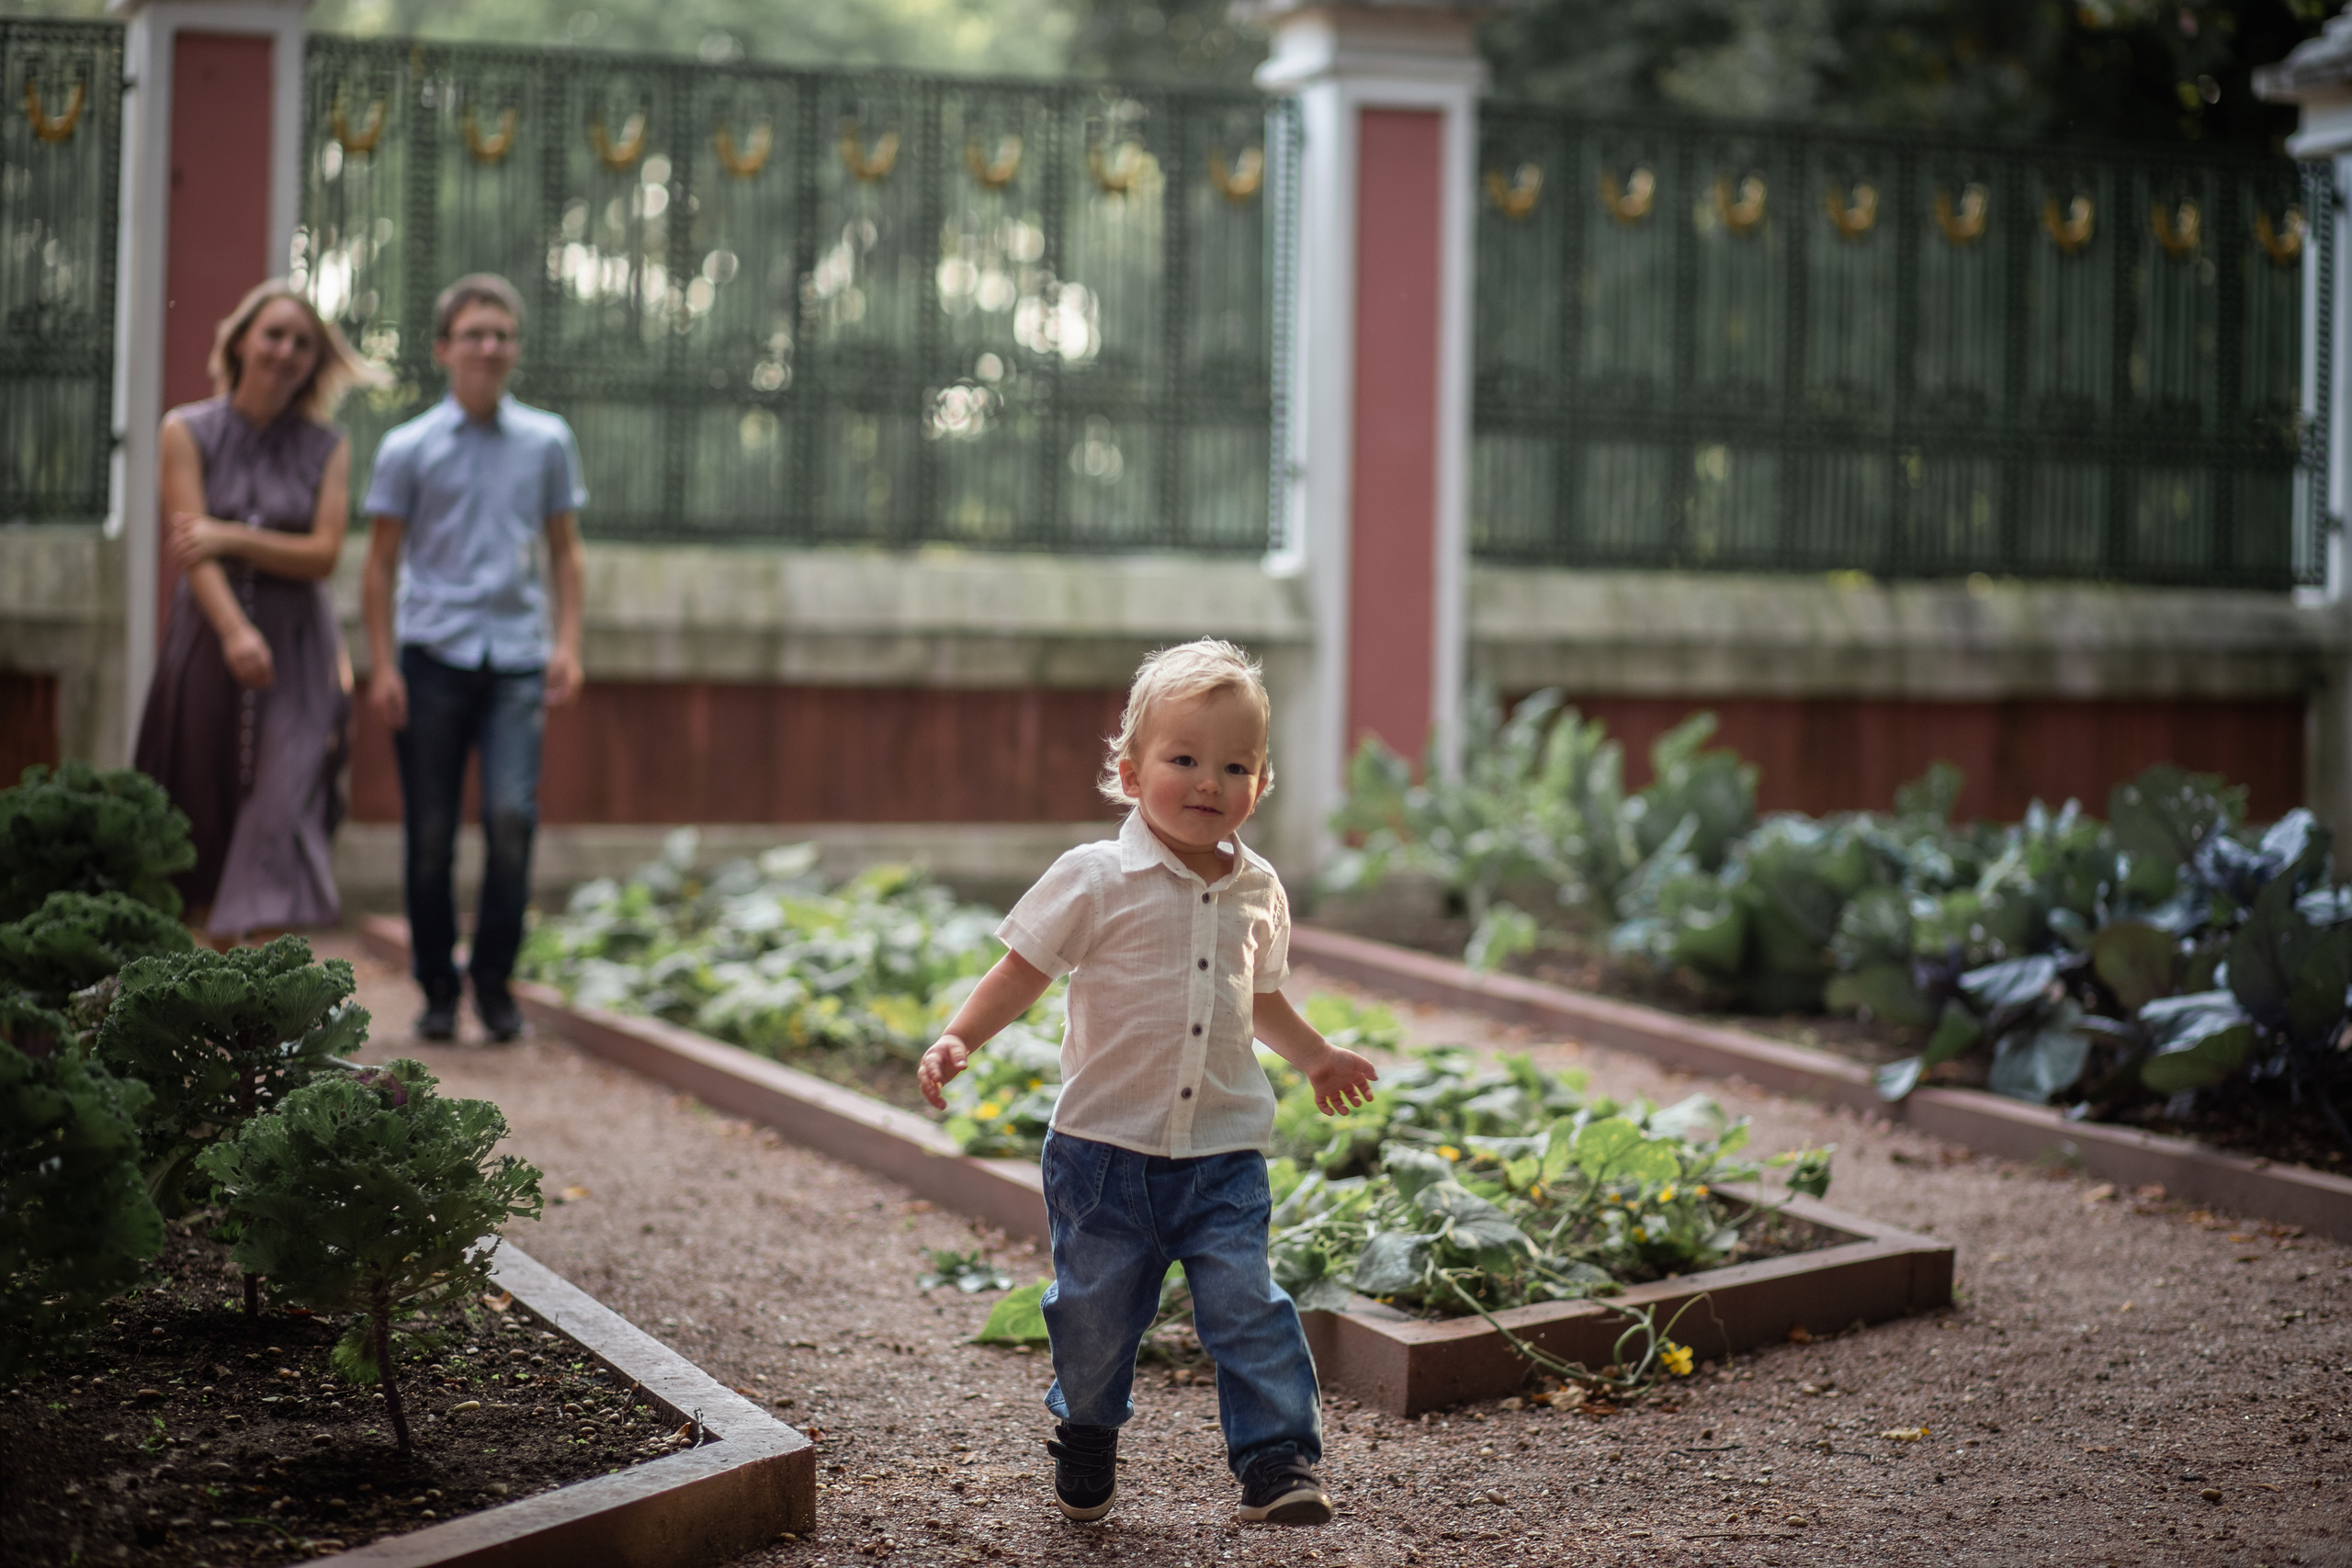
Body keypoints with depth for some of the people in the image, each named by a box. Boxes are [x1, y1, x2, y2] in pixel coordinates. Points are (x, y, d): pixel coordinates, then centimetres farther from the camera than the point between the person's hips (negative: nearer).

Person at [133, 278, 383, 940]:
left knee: (281, 813, -11)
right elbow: (192, 548, -8)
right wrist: (235, 632, -22)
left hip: (296, 647, 0)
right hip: (207, 638, 0)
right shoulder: (188, 432, 3)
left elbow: (323, 554, -3)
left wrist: (233, 538, -15)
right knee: (203, 814, 5)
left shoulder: (327, 447, 6)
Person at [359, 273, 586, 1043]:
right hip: (432, 655, 0)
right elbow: (380, 562, 6)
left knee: (512, 816, -14)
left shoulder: (547, 442, 9)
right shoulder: (409, 449, 4)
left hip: (516, 659, 1)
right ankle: (438, 989, 15)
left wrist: (567, 643, 5)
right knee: (430, 834, 2)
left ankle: (495, 981, 1)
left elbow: (564, 552, 16)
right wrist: (382, 666, 0)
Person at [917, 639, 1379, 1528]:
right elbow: (1023, 973, -6)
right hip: (1107, 1147, -2)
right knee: (1094, 1313, 10)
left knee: (1248, 1306, -8)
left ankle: (1277, 1460, 0)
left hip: (1222, 1154, 2)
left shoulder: (1257, 893, 5)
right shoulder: (1096, 880, -9)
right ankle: (1086, 1439, 36)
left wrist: (1315, 1058, 35)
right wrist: (959, 1038, -20)